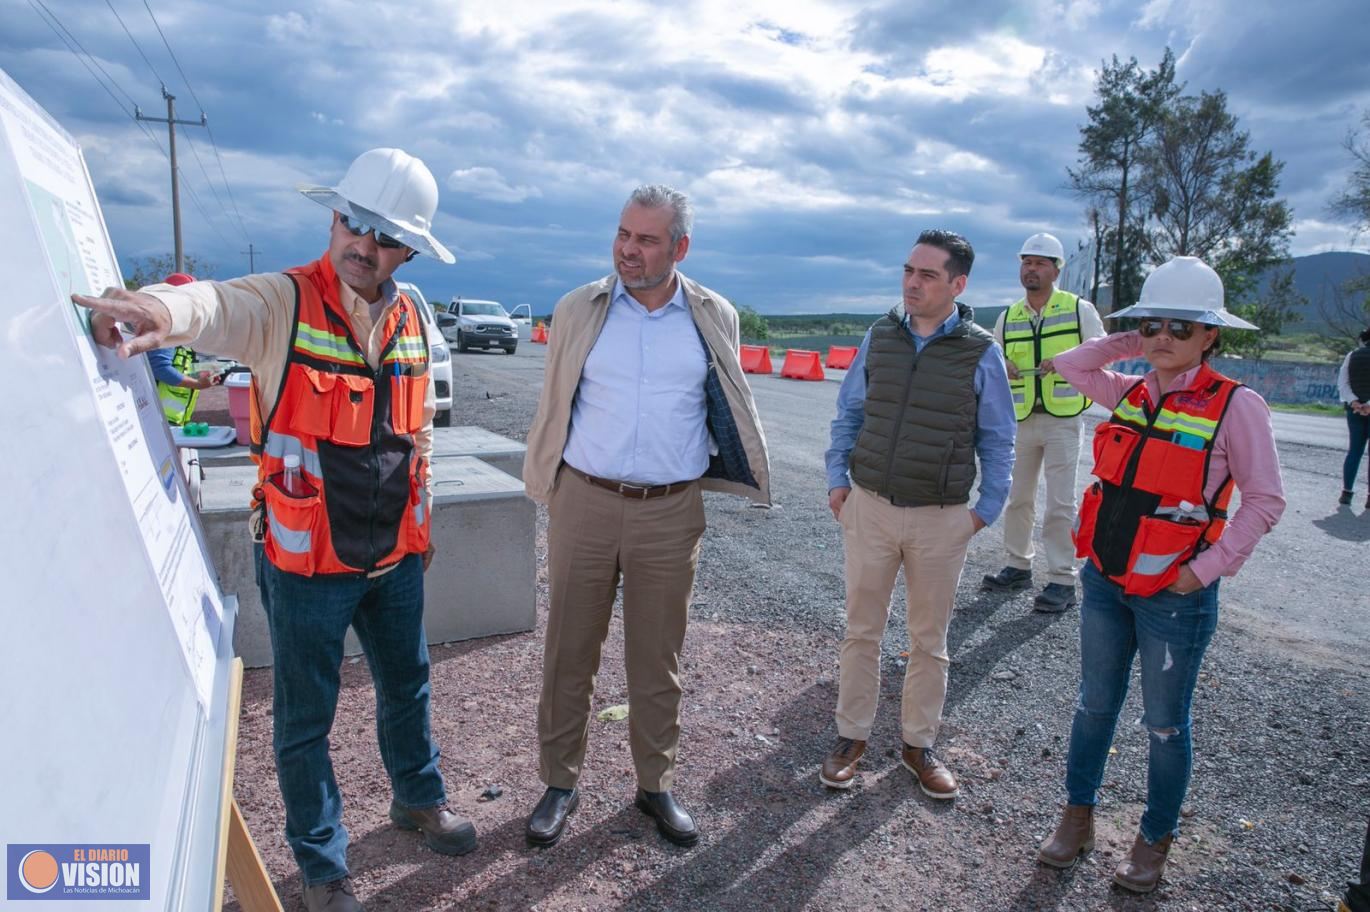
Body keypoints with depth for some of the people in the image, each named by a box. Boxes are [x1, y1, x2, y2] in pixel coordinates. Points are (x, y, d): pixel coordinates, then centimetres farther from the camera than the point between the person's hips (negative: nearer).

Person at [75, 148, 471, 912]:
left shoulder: (411, 320, 3)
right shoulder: (281, 303, -13)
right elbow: (215, 305, -37)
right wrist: (163, 311, -61)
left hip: (395, 557, 5)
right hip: (308, 563, -5)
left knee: (407, 684, 22)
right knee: (306, 717, 11)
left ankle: (419, 798, 48)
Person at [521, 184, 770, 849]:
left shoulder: (714, 318, 3)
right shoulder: (578, 311, 2)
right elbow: (553, 408, 10)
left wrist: (717, 479, 17)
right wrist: (548, 488, 12)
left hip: (671, 513, 0)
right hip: (585, 502, 0)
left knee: (657, 658, 12)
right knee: (569, 653, 9)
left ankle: (655, 784, 30)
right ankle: (560, 783, 28)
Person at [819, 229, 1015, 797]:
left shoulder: (981, 353, -5)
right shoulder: (880, 337, 1)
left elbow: (997, 440, 2)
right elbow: (848, 413, 9)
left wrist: (986, 509, -3)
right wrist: (837, 479, 1)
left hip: (942, 520, -1)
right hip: (869, 507, 1)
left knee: (930, 640, 13)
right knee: (861, 630, 11)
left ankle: (919, 744, 30)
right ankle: (852, 736, 26)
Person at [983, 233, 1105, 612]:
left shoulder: (1080, 309, 0)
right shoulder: (1007, 318, 11)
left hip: (1062, 419, -4)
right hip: (1020, 420, 4)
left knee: (1060, 504, -3)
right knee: (1017, 497, 11)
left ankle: (1062, 581, 6)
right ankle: (1018, 566, 26)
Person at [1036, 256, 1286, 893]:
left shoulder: (1235, 405, -12)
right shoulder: (1132, 393, 2)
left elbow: (1265, 501, -9)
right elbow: (1069, 365, 15)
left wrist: (1208, 568, -14)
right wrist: (1131, 344, 3)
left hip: (1174, 596, -4)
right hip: (1105, 580, 5)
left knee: (1165, 725, 13)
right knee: (1095, 705, 18)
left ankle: (1154, 841, 33)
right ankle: (1078, 818, 36)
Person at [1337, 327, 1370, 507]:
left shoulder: (1352, 355, 4)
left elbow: (1342, 384, -3)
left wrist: (1354, 402, -10)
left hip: (1355, 409, 3)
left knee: (1354, 451, 11)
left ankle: (1346, 492, 7)